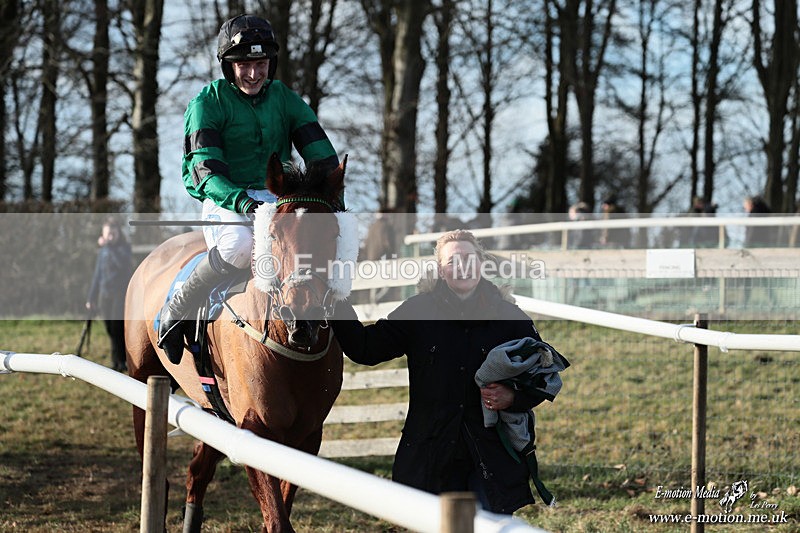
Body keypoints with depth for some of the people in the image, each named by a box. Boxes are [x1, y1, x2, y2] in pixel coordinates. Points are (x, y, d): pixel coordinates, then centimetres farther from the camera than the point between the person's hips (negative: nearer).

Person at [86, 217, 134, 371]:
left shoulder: (124, 248, -2)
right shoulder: (102, 252, 15)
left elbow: (122, 263, -24)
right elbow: (97, 275, 19)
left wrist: (109, 246, -25)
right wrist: (91, 298, 18)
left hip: (121, 294, -5)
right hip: (105, 295, 5)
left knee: (117, 328, -14)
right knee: (111, 330, 3)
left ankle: (119, 361, -10)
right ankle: (118, 364, 8)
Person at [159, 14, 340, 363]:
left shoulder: (286, 100, 10)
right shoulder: (208, 103, -4)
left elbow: (321, 154, 4)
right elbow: (205, 170, -15)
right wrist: (241, 201, -34)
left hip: (277, 199, 4)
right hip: (223, 201, -4)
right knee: (244, 241, -39)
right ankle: (175, 311, -20)